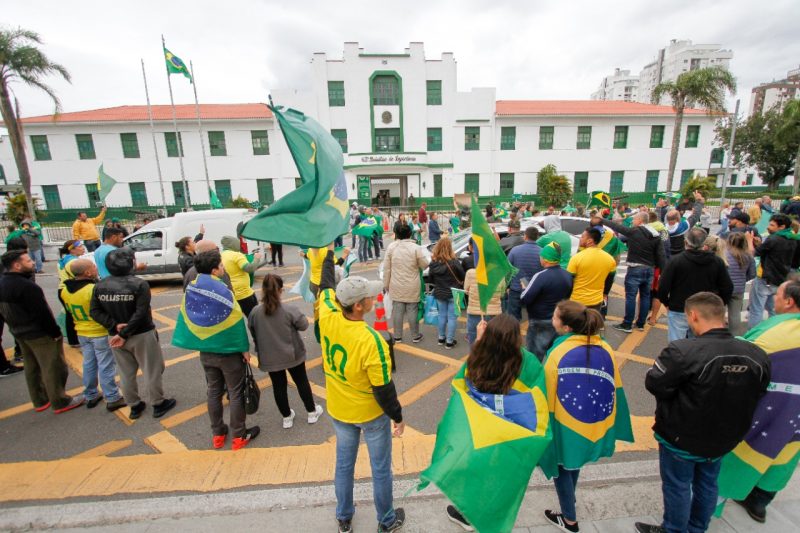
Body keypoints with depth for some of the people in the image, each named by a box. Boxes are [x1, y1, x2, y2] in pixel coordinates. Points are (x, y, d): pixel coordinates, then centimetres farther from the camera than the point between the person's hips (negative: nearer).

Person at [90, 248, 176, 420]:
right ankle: (158, 404, 22)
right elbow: (140, 314, -24)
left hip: (115, 335, 5)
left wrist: (114, 326, -10)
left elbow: (94, 311, -3)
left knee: (126, 373, 18)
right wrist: (125, 334, -18)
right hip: (142, 335, -5)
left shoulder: (100, 285, -1)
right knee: (151, 371, 10)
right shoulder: (139, 284, -19)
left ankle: (134, 406, 31)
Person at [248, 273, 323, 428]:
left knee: (279, 386, 18)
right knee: (302, 382, 17)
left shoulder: (255, 312, -12)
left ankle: (287, 417, 32)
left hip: (270, 358, 2)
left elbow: (253, 334, 1)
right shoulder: (289, 310, -21)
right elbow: (304, 325, -8)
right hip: (293, 354, -1)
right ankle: (312, 412, 32)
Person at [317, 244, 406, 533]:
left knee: (344, 464, 25)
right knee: (381, 468, 19)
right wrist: (398, 416, -6)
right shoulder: (372, 341, -34)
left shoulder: (327, 318, -20)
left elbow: (326, 286, 0)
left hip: (339, 411, 5)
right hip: (371, 415, -5)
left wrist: (329, 253, 16)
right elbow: (384, 388, -23)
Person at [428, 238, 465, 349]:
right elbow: (462, 277, -8)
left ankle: (441, 338, 28)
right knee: (452, 317, 6)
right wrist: (460, 285, 11)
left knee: (442, 315, 18)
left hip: (439, 293, 4)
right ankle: (449, 341, 11)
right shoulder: (454, 262, -19)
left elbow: (431, 278, 2)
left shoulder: (433, 263, -8)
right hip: (453, 293, -4)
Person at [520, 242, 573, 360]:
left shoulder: (541, 276, -23)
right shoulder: (568, 275, 1)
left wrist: (524, 289, -3)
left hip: (540, 322, -7)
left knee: (534, 356, 4)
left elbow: (525, 299, -22)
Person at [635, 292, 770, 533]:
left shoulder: (682, 351, -33)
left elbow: (654, 384, -24)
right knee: (707, 484, 26)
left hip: (681, 437, -5)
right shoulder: (757, 355, -13)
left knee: (677, 486, 17)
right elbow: (756, 396, 2)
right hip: (723, 438, 6)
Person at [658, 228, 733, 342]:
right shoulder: (717, 262, -1)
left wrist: (666, 303, 3)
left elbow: (663, 286, -13)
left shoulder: (675, 261, -13)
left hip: (678, 312, -4)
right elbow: (727, 288, 4)